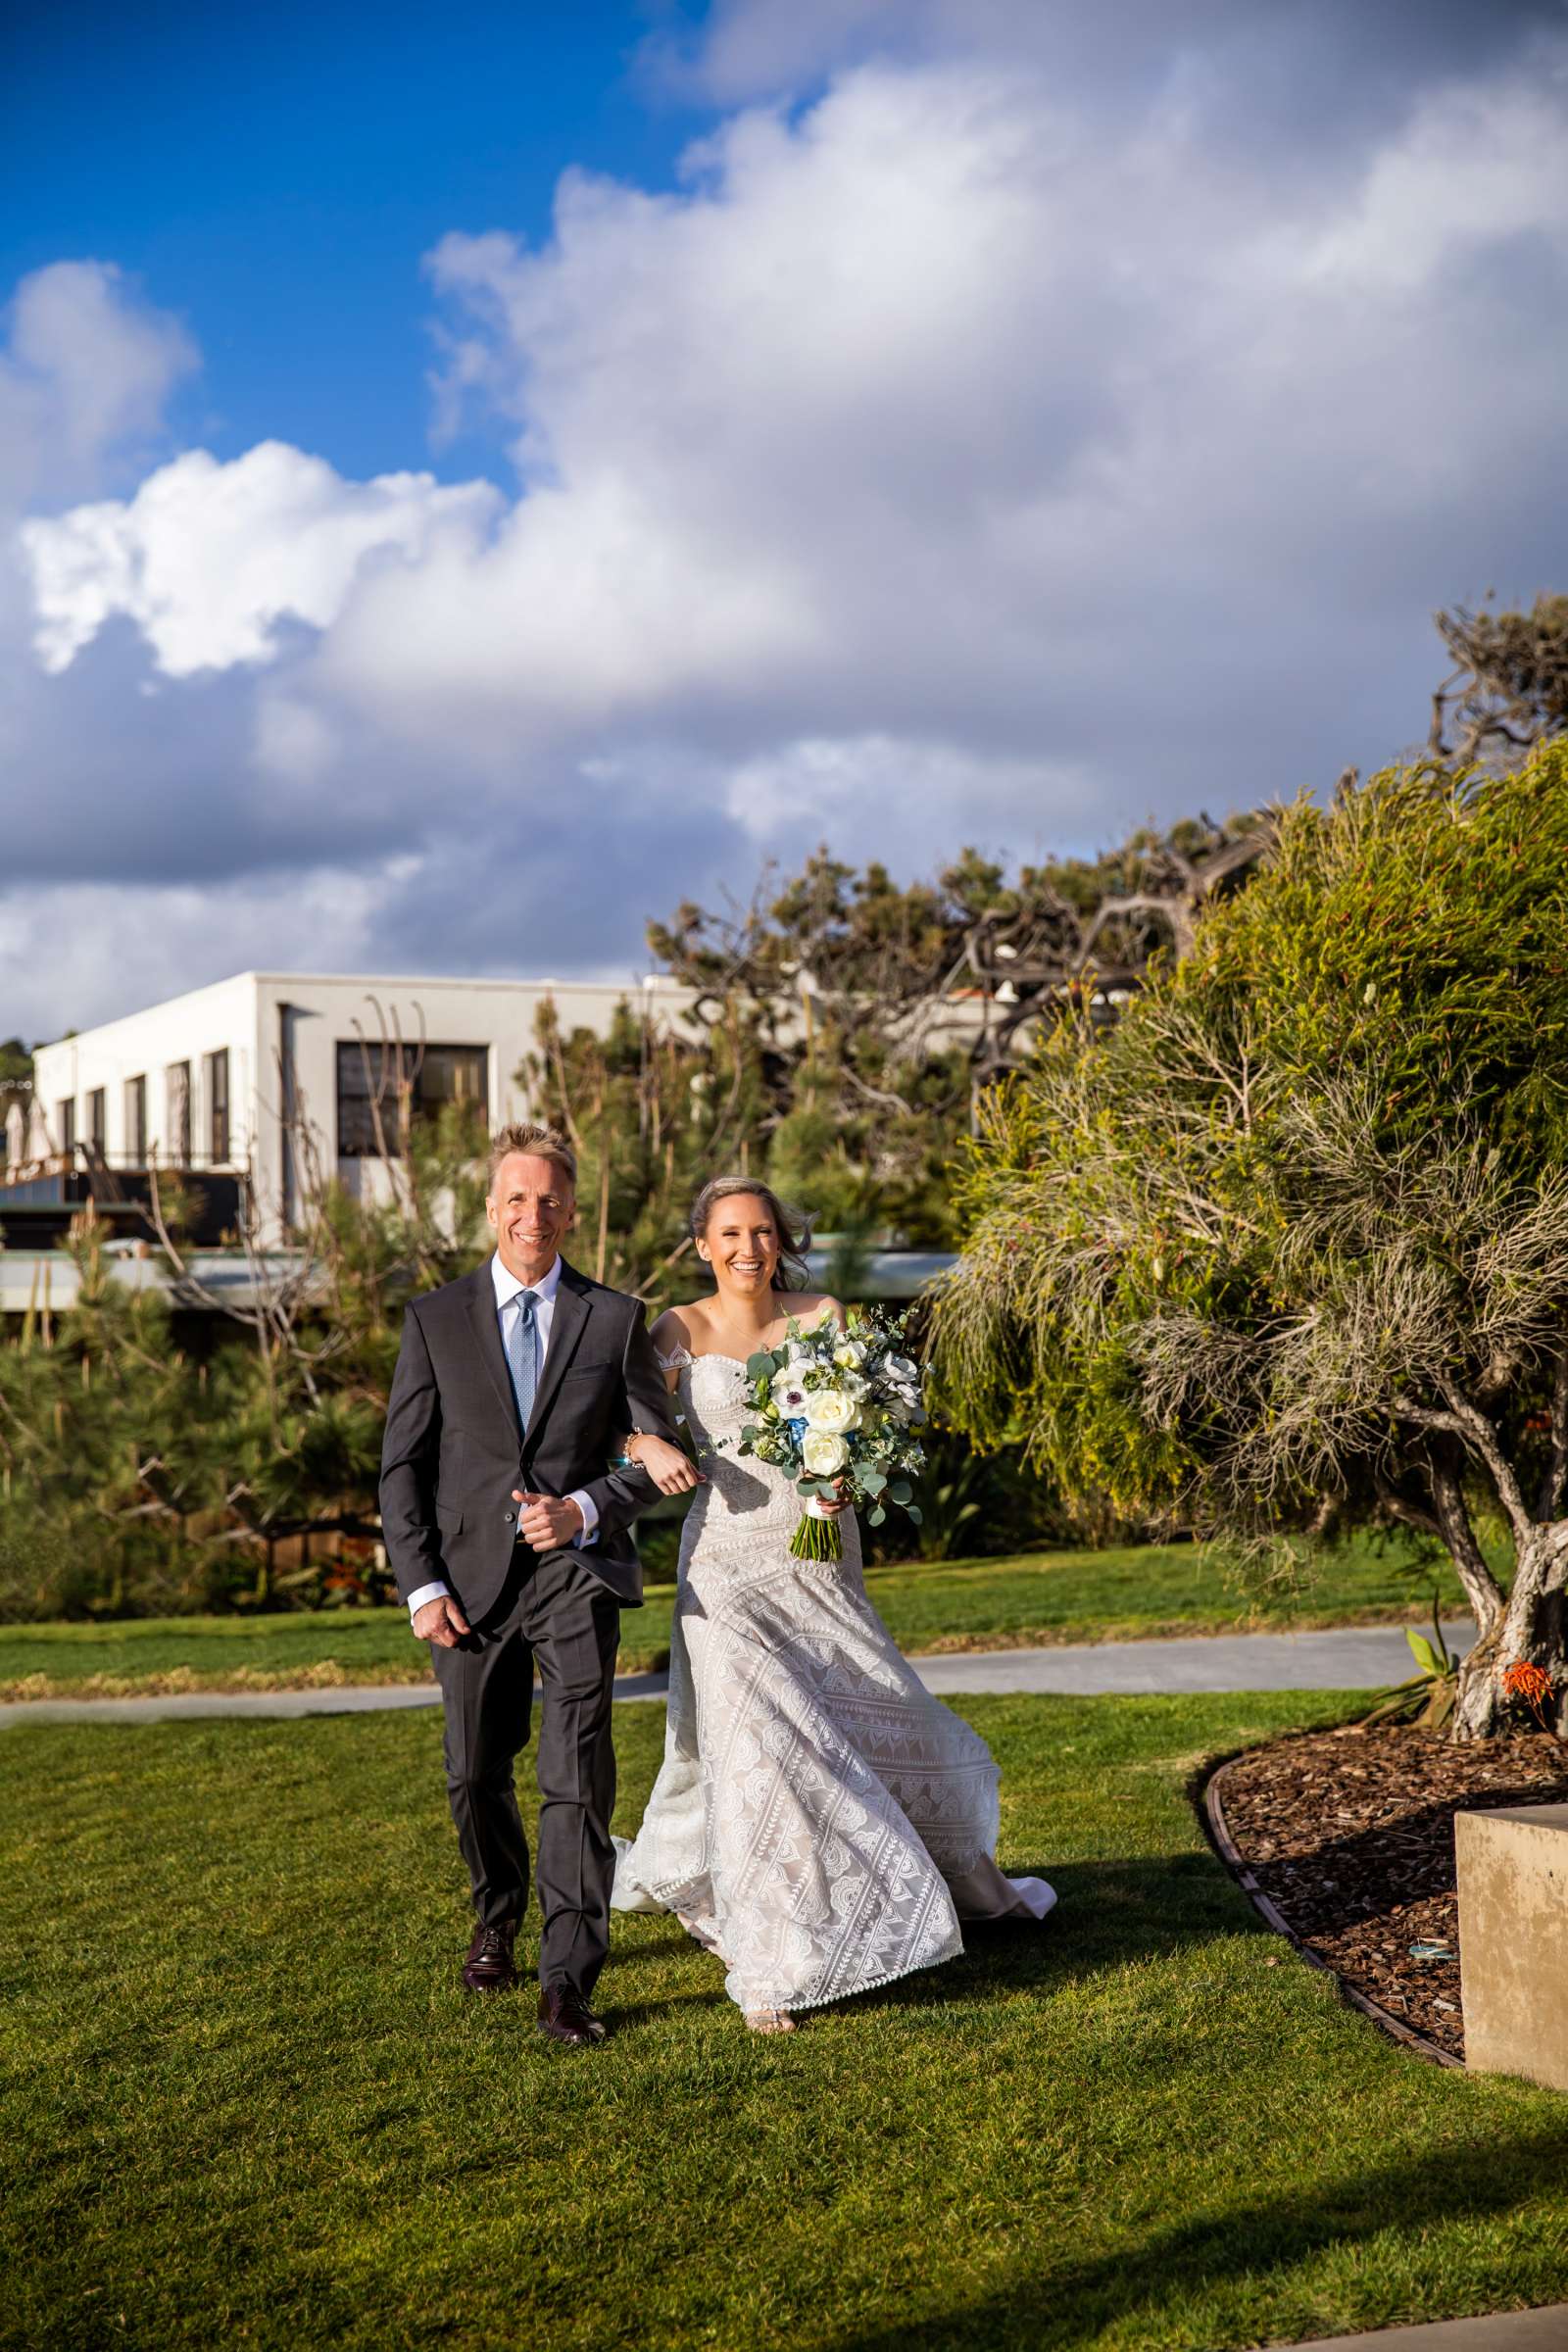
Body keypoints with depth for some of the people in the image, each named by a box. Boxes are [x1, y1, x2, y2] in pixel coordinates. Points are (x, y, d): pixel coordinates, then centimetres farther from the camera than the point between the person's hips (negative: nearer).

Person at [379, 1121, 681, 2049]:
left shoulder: (616, 1319, 4)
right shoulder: (436, 1319, 5)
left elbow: (661, 1451, 4)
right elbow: (404, 1466, 5)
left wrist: (584, 1510, -13)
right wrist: (422, 1585, -4)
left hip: (576, 1572, -2)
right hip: (471, 1580, 2)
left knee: (579, 1779, -12)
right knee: (477, 1775, 14)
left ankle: (569, 1983, -8)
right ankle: (499, 1920, 40)